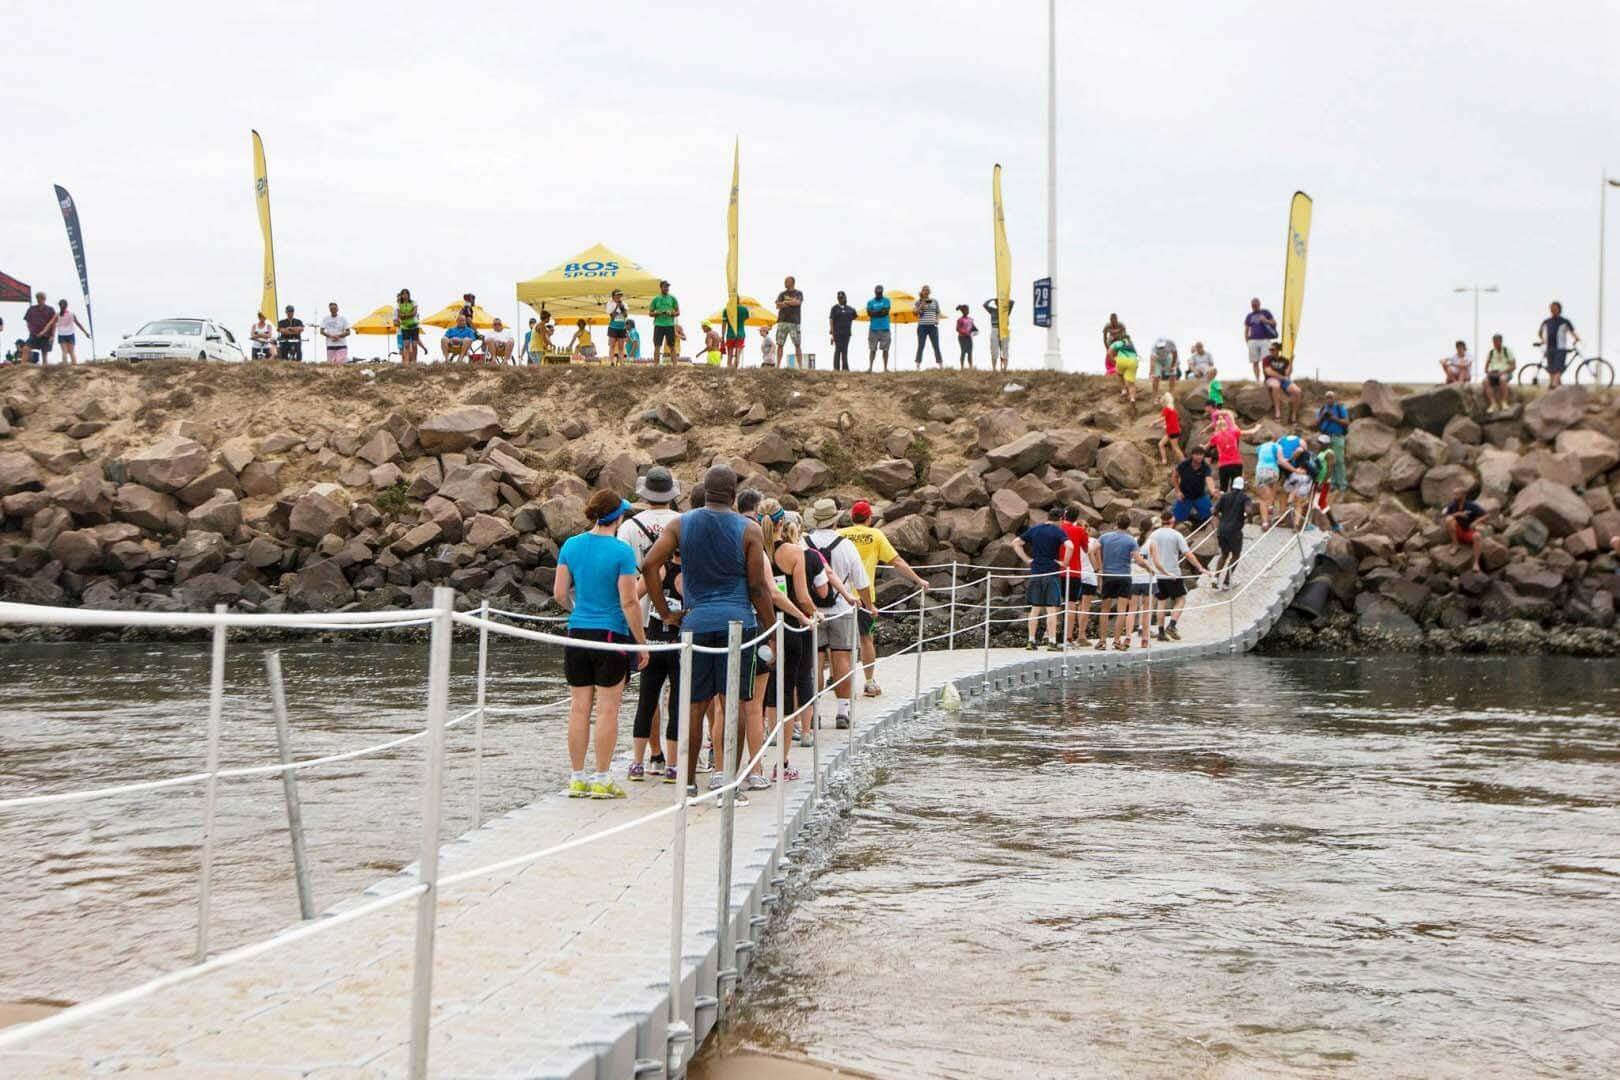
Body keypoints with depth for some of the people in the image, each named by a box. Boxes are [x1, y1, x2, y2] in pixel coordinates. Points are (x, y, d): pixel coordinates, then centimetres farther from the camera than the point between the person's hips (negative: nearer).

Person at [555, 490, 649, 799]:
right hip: (611, 634, -5)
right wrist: (641, 641, -4)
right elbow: (629, 603, -12)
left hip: (577, 633, 5)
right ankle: (602, 780, 4)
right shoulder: (621, 551, -11)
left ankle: (577, 778, 13)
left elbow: (560, 594, 6)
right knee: (607, 709, 1)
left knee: (579, 707, 9)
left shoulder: (571, 545, 4)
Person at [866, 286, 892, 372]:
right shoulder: (870, 302, 10)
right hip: (873, 328, 0)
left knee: (885, 349, -1)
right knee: (872, 349, -2)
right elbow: (869, 313, -4)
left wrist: (875, 313, -3)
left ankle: (885, 367, 2)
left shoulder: (886, 300, 7)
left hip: (884, 328, 0)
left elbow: (886, 311, -6)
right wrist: (881, 311, -7)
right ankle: (870, 366, -3)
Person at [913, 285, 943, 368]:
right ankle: (918, 366, -4)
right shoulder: (919, 302, 5)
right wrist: (922, 305, -12)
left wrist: (937, 320, -2)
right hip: (922, 326, -1)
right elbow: (914, 312, -3)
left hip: (933, 326, 2)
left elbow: (938, 313, 16)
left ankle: (941, 366, -1)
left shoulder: (934, 301, 11)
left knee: (936, 346, -2)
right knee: (920, 346, -4)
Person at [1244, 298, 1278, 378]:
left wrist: (1266, 321, -10)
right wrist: (1247, 341, 8)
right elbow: (1246, 330, 19)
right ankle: (1257, 380, 6)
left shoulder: (1265, 313, 9)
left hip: (1265, 339, -2)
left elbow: (1274, 323, 9)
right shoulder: (1249, 316, 15)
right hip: (1253, 341, 2)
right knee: (1255, 362, 0)